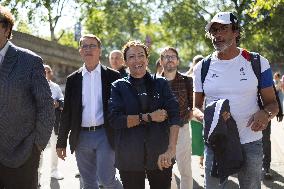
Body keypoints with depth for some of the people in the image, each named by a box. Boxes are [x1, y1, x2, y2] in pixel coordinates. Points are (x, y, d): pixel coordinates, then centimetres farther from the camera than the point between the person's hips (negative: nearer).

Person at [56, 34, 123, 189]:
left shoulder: (112, 76, 2)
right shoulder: (73, 79, 8)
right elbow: (66, 112, 10)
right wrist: (61, 142, 7)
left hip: (105, 135, -3)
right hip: (81, 137, 3)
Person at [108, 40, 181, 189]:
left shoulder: (160, 84, 6)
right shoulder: (118, 87, 5)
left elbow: (174, 115, -6)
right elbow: (115, 120, -8)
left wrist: (171, 149, -20)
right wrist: (149, 117, -13)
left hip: (160, 156, 1)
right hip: (129, 158, -1)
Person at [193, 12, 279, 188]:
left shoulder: (257, 63, -1)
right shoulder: (202, 67, 4)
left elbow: (272, 103, 4)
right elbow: (196, 107, 9)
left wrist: (265, 113, -20)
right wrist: (207, 116, -15)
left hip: (250, 144, -1)